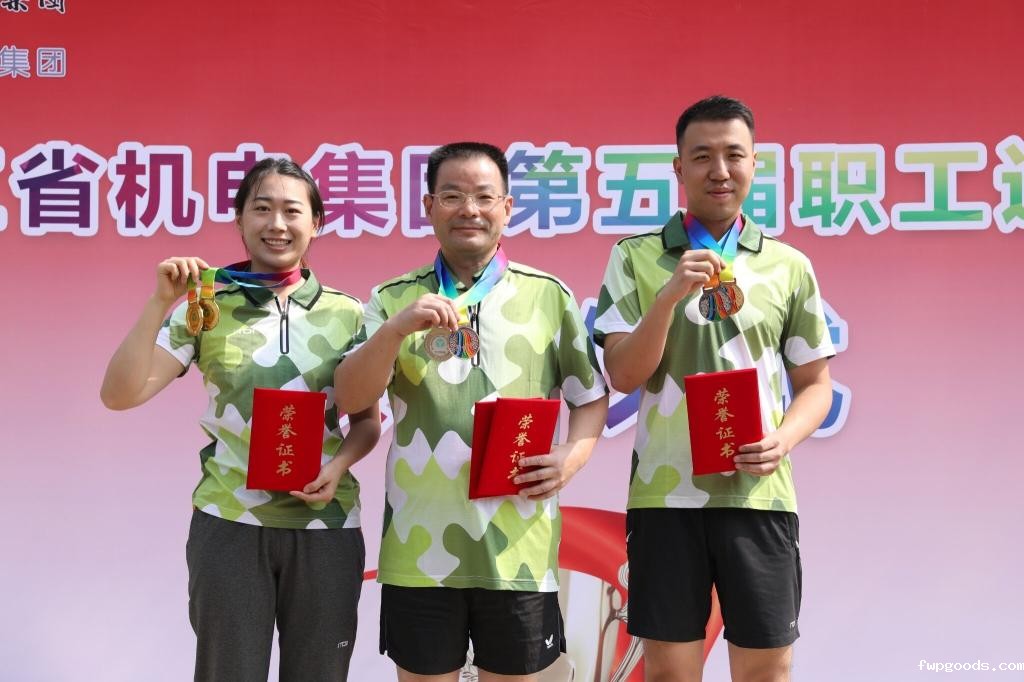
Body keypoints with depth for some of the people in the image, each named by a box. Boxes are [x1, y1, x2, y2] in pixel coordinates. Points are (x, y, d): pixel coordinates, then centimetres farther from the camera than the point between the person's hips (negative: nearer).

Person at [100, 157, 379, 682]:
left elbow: (368, 419, 10)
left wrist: (338, 465, -10)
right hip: (228, 525, -1)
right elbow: (119, 395, -8)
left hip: (326, 526, 1)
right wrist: (160, 302, -17)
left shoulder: (347, 314, 2)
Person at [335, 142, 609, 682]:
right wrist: (396, 329, -20)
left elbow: (592, 396, 10)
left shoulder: (549, 295, 5)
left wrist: (573, 454, -10)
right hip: (419, 543, 0)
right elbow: (351, 399, -4)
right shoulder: (394, 299, 5)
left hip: (518, 545, 0)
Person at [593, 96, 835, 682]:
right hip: (665, 491, -1)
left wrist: (784, 440, -9)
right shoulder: (636, 258, 3)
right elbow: (623, 375, -4)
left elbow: (815, 383, 10)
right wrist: (671, 293, -17)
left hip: (760, 493, 1)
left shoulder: (790, 266, 6)